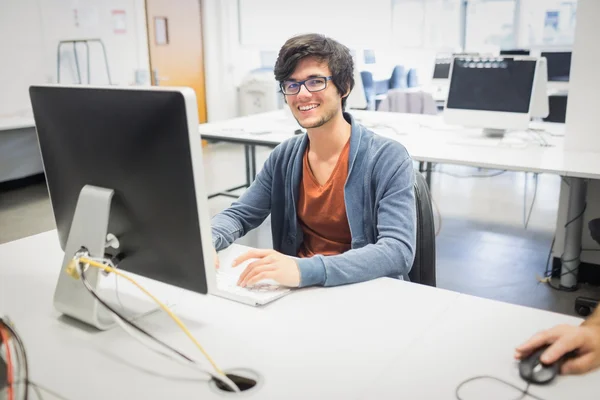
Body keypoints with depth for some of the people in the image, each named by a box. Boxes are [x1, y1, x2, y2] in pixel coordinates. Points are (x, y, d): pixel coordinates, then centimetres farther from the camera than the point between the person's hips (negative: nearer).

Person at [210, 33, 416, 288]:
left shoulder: (388, 158, -13)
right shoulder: (283, 157, 4)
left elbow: (399, 250, -23)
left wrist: (306, 270, -35)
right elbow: (239, 215, 9)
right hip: (298, 291, 5)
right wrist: (205, 239, -15)